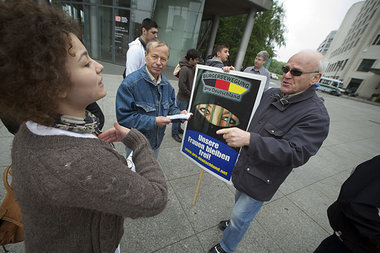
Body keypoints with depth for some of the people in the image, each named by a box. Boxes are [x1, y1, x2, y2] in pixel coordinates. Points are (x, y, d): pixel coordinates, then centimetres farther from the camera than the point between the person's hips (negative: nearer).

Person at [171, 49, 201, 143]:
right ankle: (175, 133, 21)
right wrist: (190, 94, -17)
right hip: (182, 98, -8)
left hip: (189, 97, 8)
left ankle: (178, 128, 39)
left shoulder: (192, 67, 7)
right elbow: (181, 85, -24)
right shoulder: (184, 69, -21)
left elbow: (194, 80, 18)